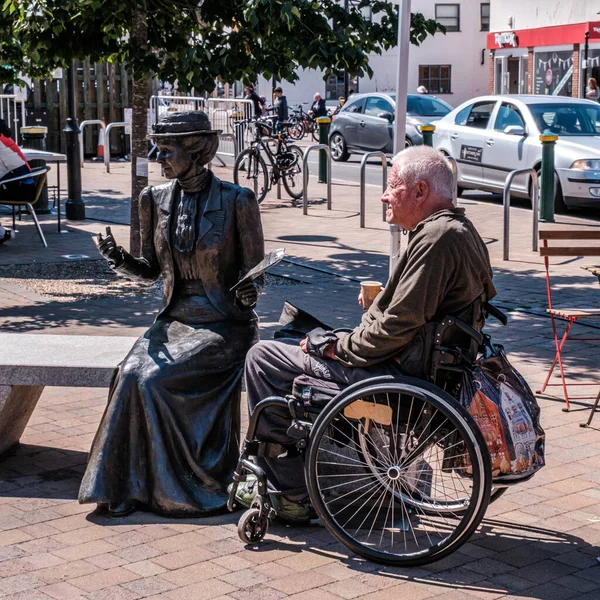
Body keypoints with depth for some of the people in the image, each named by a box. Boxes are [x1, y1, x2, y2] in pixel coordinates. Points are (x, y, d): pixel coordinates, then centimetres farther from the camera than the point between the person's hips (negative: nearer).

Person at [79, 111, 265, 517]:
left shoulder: (237, 201, -8)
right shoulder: (156, 199, 6)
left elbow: (254, 273, -1)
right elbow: (151, 270, 14)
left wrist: (249, 294, -23)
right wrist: (120, 260, -7)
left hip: (224, 324, -5)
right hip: (176, 319, 5)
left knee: (156, 380, -25)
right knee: (132, 374, -24)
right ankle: (130, 485, -13)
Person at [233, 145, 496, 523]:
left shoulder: (436, 237, -22)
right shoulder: (462, 230, 10)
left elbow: (399, 326, -25)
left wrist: (340, 348, -13)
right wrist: (381, 299, 8)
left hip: (397, 375, -11)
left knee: (263, 358, -4)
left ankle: (291, 493, 4)